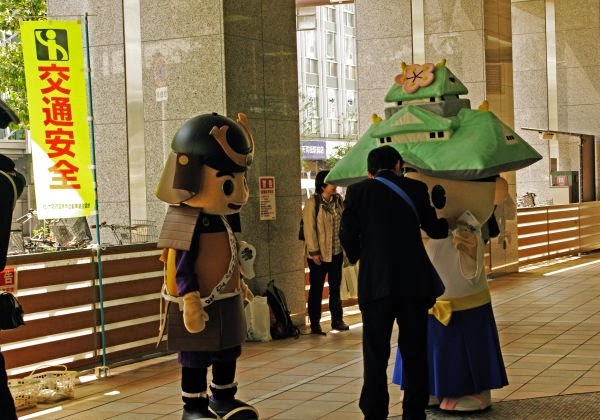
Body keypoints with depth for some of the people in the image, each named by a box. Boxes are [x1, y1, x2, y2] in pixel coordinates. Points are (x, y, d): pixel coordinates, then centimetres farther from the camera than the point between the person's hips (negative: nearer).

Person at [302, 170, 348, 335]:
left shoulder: (338, 200, 5)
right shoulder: (312, 203, -14)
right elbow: (309, 229, -15)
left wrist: (344, 246, 10)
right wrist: (314, 252, -16)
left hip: (336, 253, 6)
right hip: (319, 255, -6)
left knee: (335, 287, 14)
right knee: (316, 289, 4)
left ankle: (337, 320, 24)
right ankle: (315, 324, 11)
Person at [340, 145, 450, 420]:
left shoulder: (357, 191, 2)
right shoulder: (416, 188, 7)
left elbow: (348, 235, 1)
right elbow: (434, 229, 17)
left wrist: (356, 256, 21)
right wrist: (450, 222, 39)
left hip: (376, 284, -1)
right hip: (414, 282, 2)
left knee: (376, 354, 3)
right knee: (415, 353, 11)